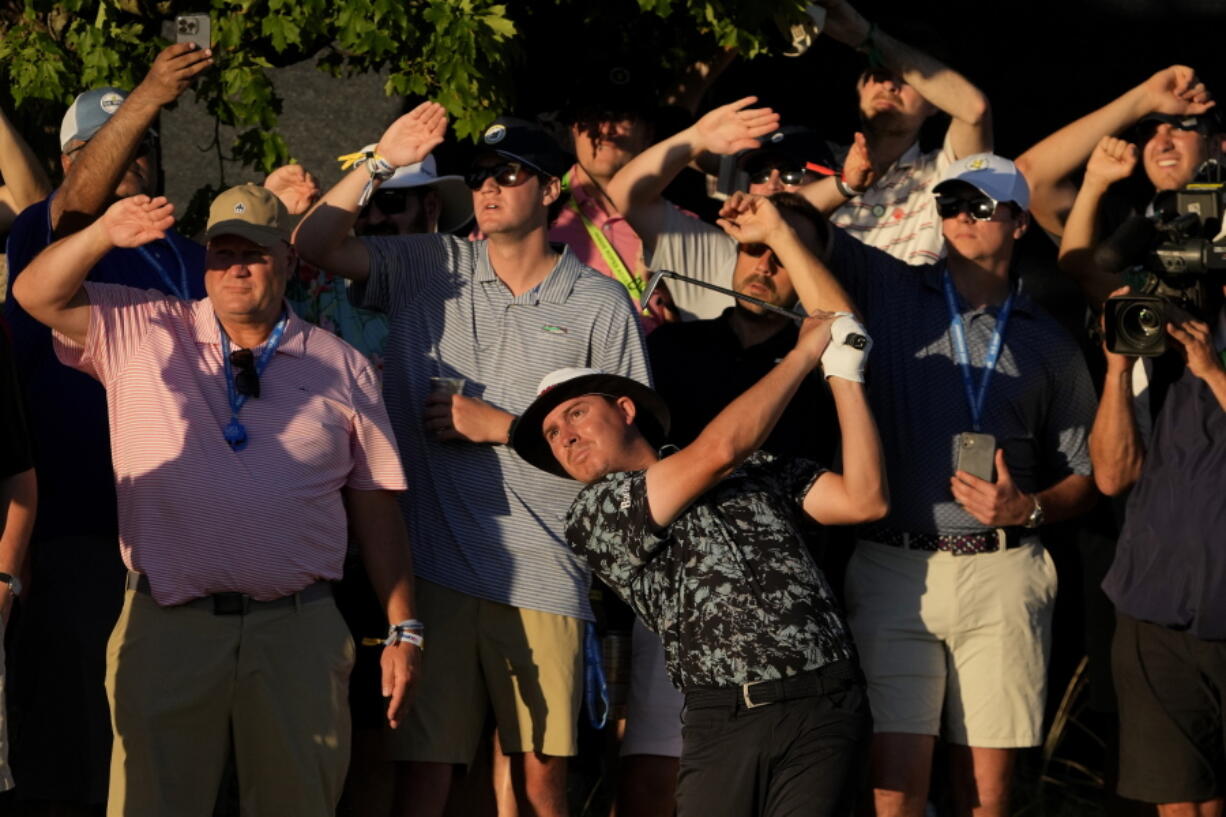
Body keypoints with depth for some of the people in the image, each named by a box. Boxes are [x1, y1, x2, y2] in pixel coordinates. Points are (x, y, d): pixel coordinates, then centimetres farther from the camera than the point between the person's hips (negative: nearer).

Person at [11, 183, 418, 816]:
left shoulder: (342, 369, 9)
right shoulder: (141, 334, 9)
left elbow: (376, 509, 10)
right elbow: (38, 294, 2)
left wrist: (403, 629, 6)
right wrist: (103, 235, -15)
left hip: (299, 635, 1)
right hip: (166, 626, 0)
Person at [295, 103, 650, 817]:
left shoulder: (599, 303, 5)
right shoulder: (430, 269, 10)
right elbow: (314, 244, 4)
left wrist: (501, 425, -3)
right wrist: (380, 164, -4)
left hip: (543, 573, -1)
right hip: (435, 563, 1)